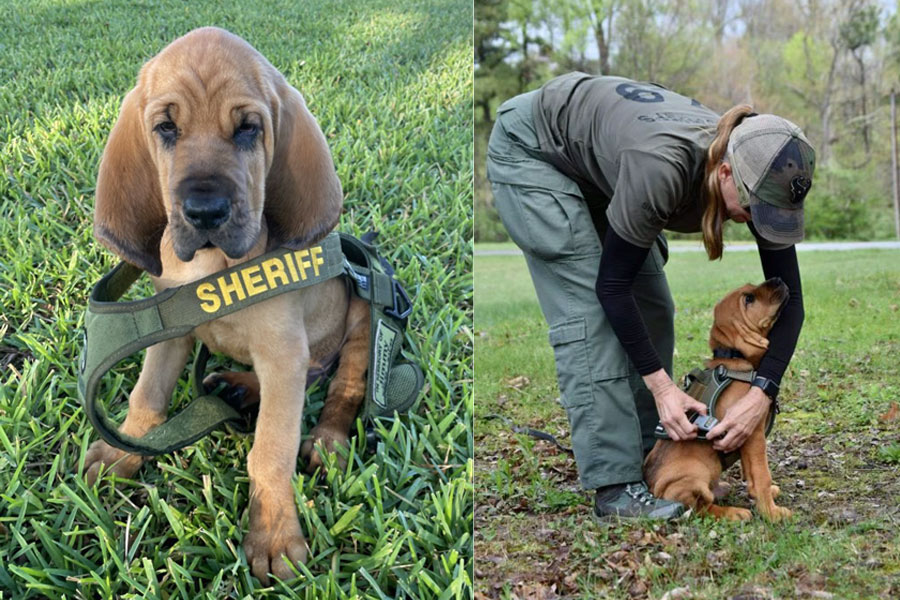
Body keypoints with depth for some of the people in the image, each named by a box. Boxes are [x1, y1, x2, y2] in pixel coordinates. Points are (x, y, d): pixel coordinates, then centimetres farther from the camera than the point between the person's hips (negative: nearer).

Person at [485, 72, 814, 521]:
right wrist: (660, 383, -28)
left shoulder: (758, 179, -22)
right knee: (589, 310, -16)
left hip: (593, 163, 7)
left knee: (652, 306, 0)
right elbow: (611, 283, -28)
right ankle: (615, 486, -16)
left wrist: (762, 394, -27)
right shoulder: (662, 168, -40)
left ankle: (646, 449, 12)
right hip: (530, 147, -7)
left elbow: (788, 298, -16)